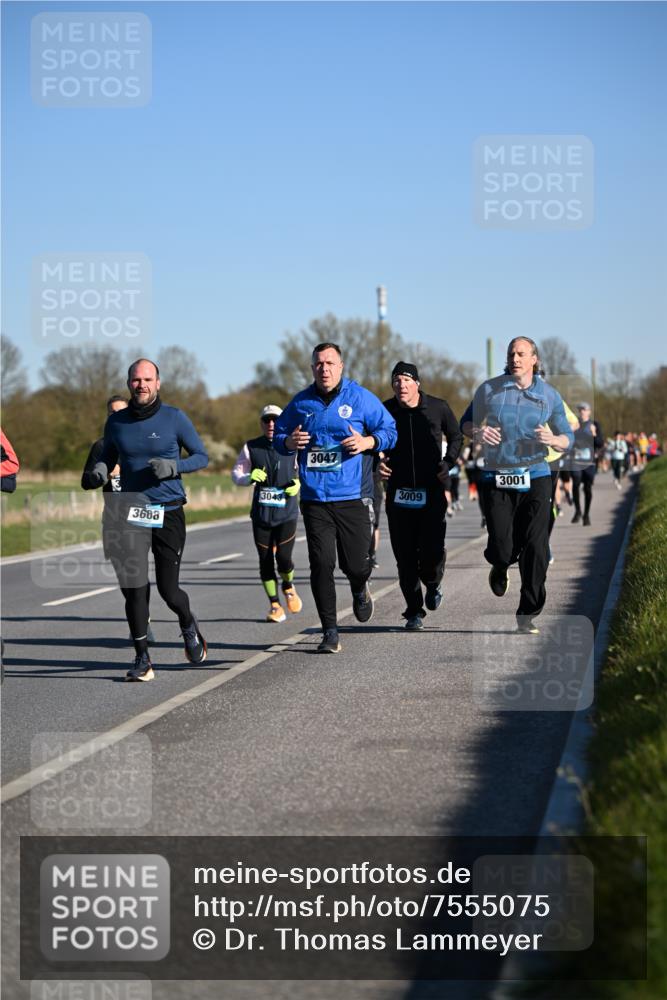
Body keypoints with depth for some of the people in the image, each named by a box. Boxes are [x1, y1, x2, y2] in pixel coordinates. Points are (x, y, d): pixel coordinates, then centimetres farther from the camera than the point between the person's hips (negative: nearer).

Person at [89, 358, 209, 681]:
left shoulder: (174, 418, -2)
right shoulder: (116, 422, 6)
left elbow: (201, 456, 3)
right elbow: (107, 456, 19)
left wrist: (173, 466, -15)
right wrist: (100, 470, -5)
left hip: (169, 512, -2)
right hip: (131, 511, 2)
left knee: (168, 590, 1)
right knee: (133, 588, -8)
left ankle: (188, 625, 36)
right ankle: (142, 659, 1)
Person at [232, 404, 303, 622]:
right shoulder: (251, 448, 3)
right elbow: (236, 473, 9)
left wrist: (298, 484, -7)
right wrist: (249, 477, -13)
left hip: (286, 512, -1)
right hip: (261, 513, 2)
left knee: (284, 558, -10)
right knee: (265, 560, 2)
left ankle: (288, 586, 23)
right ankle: (274, 604, 17)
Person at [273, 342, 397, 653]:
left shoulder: (360, 398, 1)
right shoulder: (301, 403, 7)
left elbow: (389, 431, 6)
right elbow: (279, 436, 17)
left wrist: (367, 442, -14)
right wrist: (290, 442, -6)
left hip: (352, 497, -1)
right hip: (314, 499, 1)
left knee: (355, 564, 3)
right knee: (321, 565, -7)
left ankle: (359, 591, 41)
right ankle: (330, 632, 1)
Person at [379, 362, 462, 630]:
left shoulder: (437, 408, 0)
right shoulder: (384, 411, 0)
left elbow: (455, 436, 16)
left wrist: (448, 464, 1)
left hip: (432, 491, -1)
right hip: (399, 494, 1)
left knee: (433, 550, -10)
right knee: (405, 555, 1)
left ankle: (433, 585, 25)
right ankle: (414, 612, 12)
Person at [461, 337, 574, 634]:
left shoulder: (549, 395, 5)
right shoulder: (489, 389, 2)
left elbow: (568, 438, 9)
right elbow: (466, 422, 14)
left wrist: (553, 439, -14)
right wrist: (477, 432, -10)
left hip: (535, 478, 1)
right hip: (496, 479, -1)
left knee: (535, 548, -7)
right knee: (502, 549, -6)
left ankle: (527, 615, 4)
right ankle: (499, 568, 34)